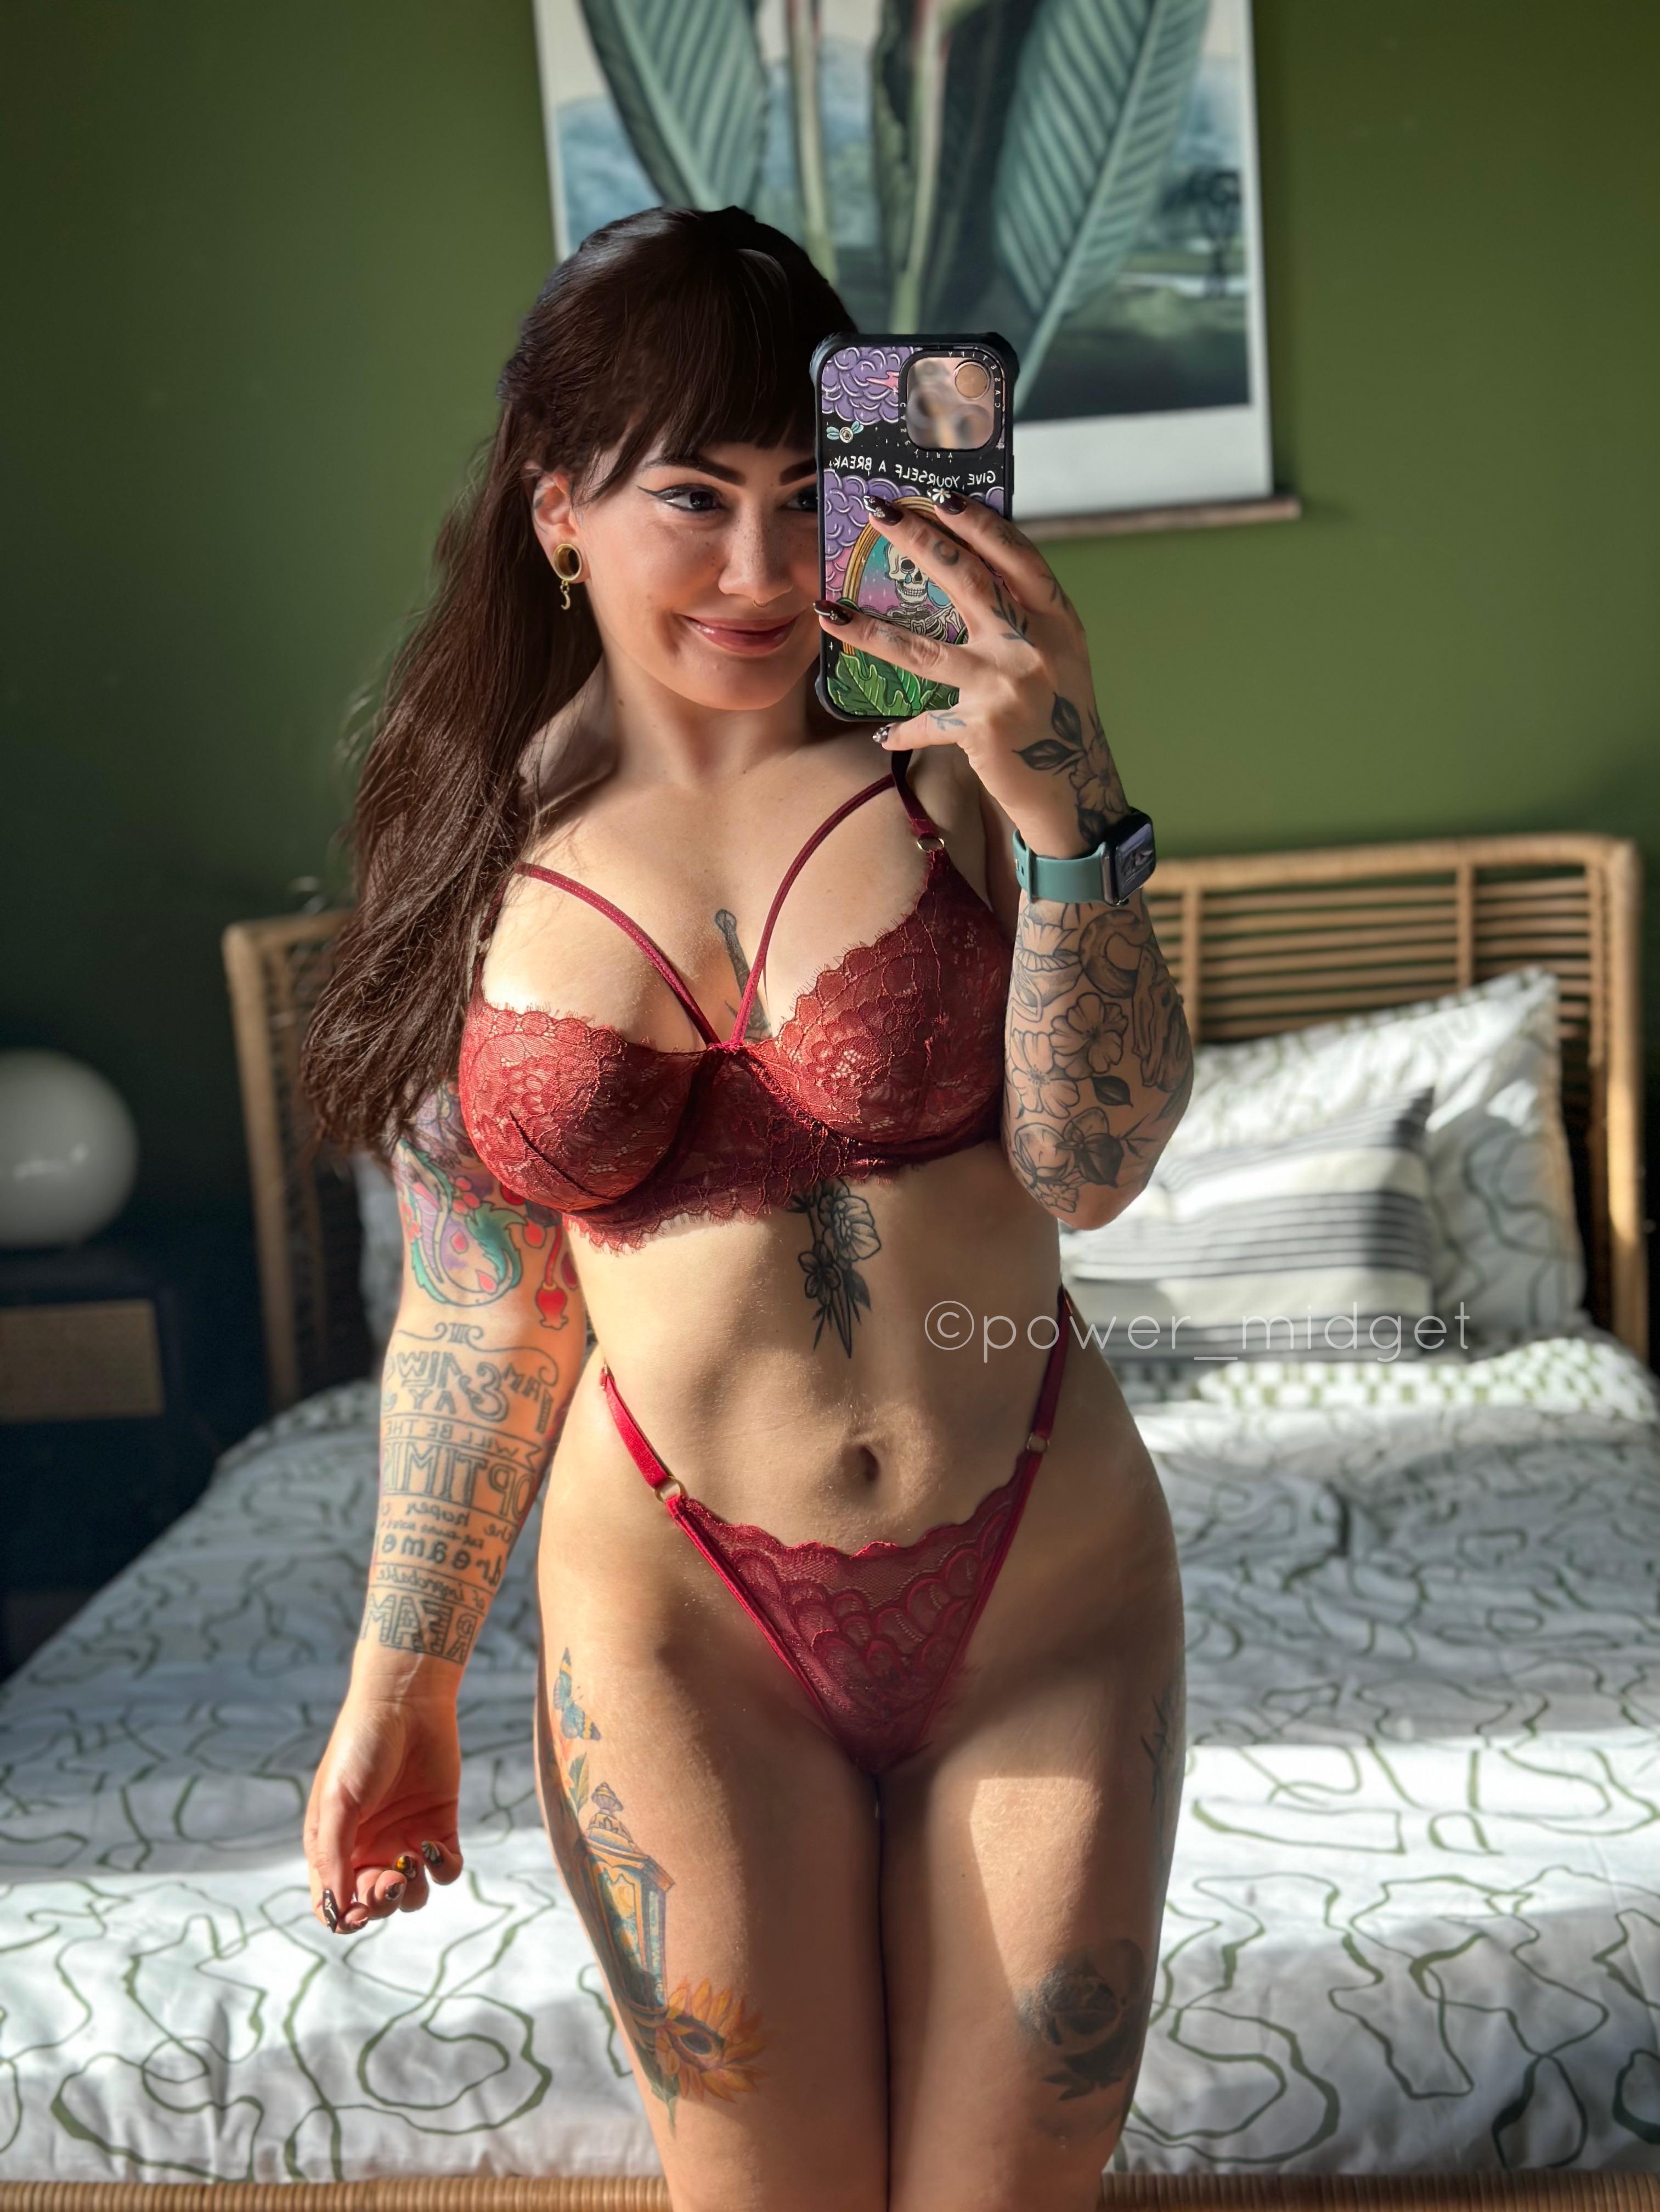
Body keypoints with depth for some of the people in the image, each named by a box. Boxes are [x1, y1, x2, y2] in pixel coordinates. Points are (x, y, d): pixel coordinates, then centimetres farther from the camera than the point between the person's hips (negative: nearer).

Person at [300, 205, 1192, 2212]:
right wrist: (399, 1689, 8)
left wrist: (1060, 804, -24)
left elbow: (1095, 1163, -13)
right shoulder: (480, 860, -2)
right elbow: (479, 1312, 3)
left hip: (1043, 1591, 1)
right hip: (685, 1619, 0)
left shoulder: (944, 756, -5)